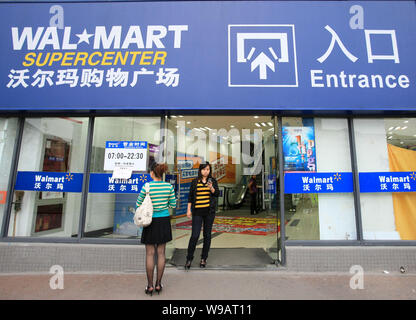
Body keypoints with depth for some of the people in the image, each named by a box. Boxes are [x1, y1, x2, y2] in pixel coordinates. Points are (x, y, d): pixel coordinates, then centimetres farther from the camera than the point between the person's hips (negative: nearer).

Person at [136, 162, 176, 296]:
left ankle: (150, 286, 19)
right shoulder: (169, 186, -5)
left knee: (150, 254, 9)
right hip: (164, 221, 3)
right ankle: (158, 284, 23)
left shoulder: (147, 187, -14)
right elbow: (173, 204, 3)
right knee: (161, 253, 12)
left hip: (151, 221, -3)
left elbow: (138, 204, -3)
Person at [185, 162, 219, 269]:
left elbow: (217, 194, -1)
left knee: (207, 235, 8)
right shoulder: (195, 182, 4)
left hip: (209, 211, 1)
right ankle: (189, 259, 12)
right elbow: (190, 196, 8)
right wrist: (189, 209, 4)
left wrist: (211, 188, -19)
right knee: (195, 235, -4)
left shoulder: (213, 181, 5)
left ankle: (204, 258, 23)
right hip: (197, 212, -1)